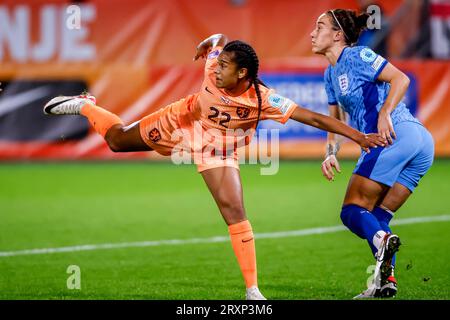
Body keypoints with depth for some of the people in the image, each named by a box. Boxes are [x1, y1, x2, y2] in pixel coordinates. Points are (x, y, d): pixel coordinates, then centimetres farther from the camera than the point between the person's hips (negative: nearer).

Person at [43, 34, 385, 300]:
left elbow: (314, 117, -38)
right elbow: (220, 38, -4)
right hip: (182, 121, 3)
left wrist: (359, 136, -41)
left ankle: (253, 290, -8)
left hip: (218, 147, -2)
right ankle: (85, 105, 49)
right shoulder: (215, 66, -29)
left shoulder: (264, 100, -36)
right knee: (118, 140, 18)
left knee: (234, 210, -15)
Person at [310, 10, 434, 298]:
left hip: (397, 136, -9)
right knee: (376, 217, 10)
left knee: (352, 211, -11)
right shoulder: (331, 74, 25)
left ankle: (382, 241, -38)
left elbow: (401, 79, -12)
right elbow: (334, 120, 29)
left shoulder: (357, 56, -2)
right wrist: (331, 154, 13)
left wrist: (384, 114, -24)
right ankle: (386, 280, -2)